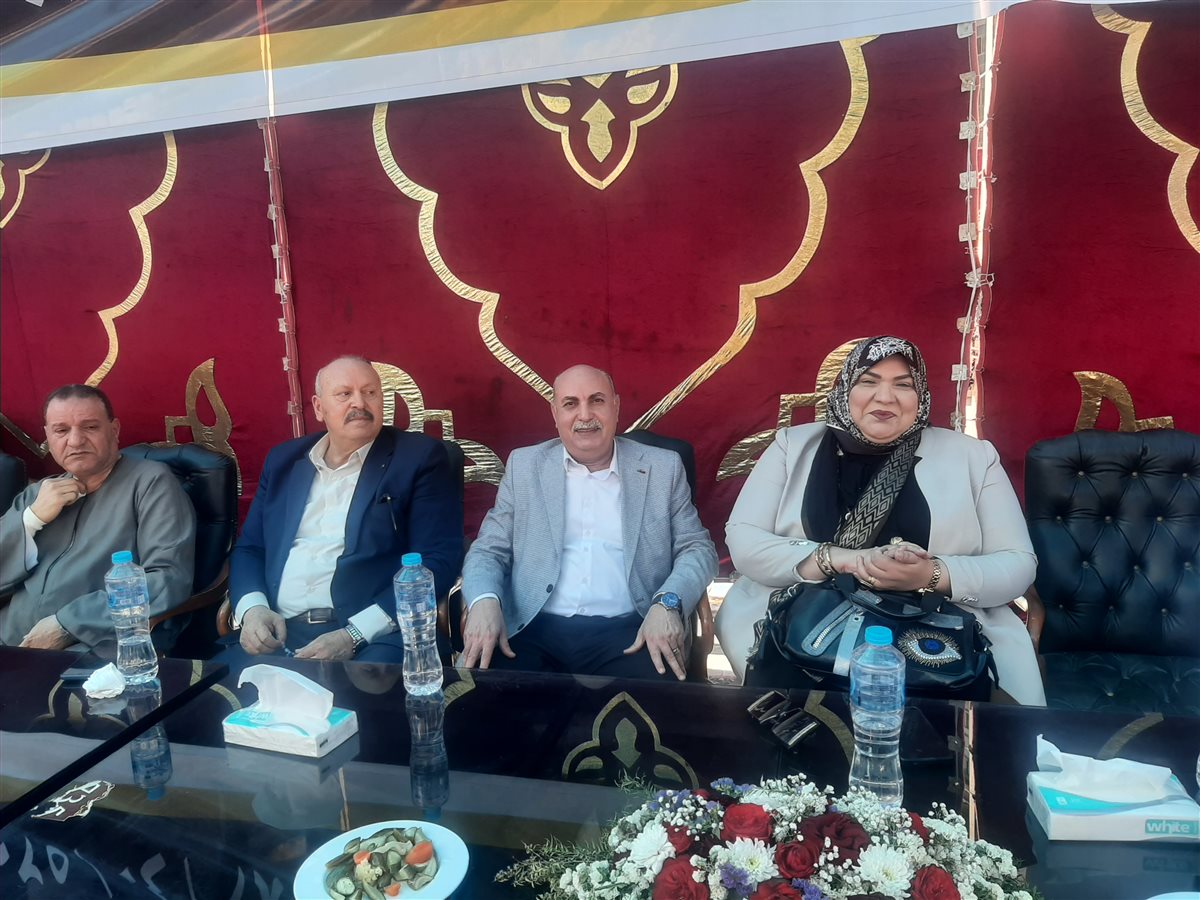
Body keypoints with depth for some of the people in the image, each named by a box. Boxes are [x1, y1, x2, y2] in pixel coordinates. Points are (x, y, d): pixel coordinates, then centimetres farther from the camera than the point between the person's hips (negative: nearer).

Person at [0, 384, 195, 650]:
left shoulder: (151, 482, -1)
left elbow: (170, 580, -13)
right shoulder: (34, 495, 19)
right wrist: (33, 518, -2)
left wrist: (65, 624, -15)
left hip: (98, 651, -5)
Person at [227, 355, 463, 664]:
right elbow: (249, 547, 20)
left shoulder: (419, 457, 0)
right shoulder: (284, 459, 16)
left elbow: (438, 559, -7)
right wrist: (252, 608, -3)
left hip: (373, 636, -4)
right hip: (278, 632, 5)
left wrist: (355, 635, -16)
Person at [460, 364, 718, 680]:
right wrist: (485, 601, -13)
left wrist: (668, 604, -13)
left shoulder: (663, 467, 9)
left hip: (628, 633, -1)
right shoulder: (524, 466, 11)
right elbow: (488, 550, 10)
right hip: (535, 631, 1)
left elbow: (698, 548, 8)